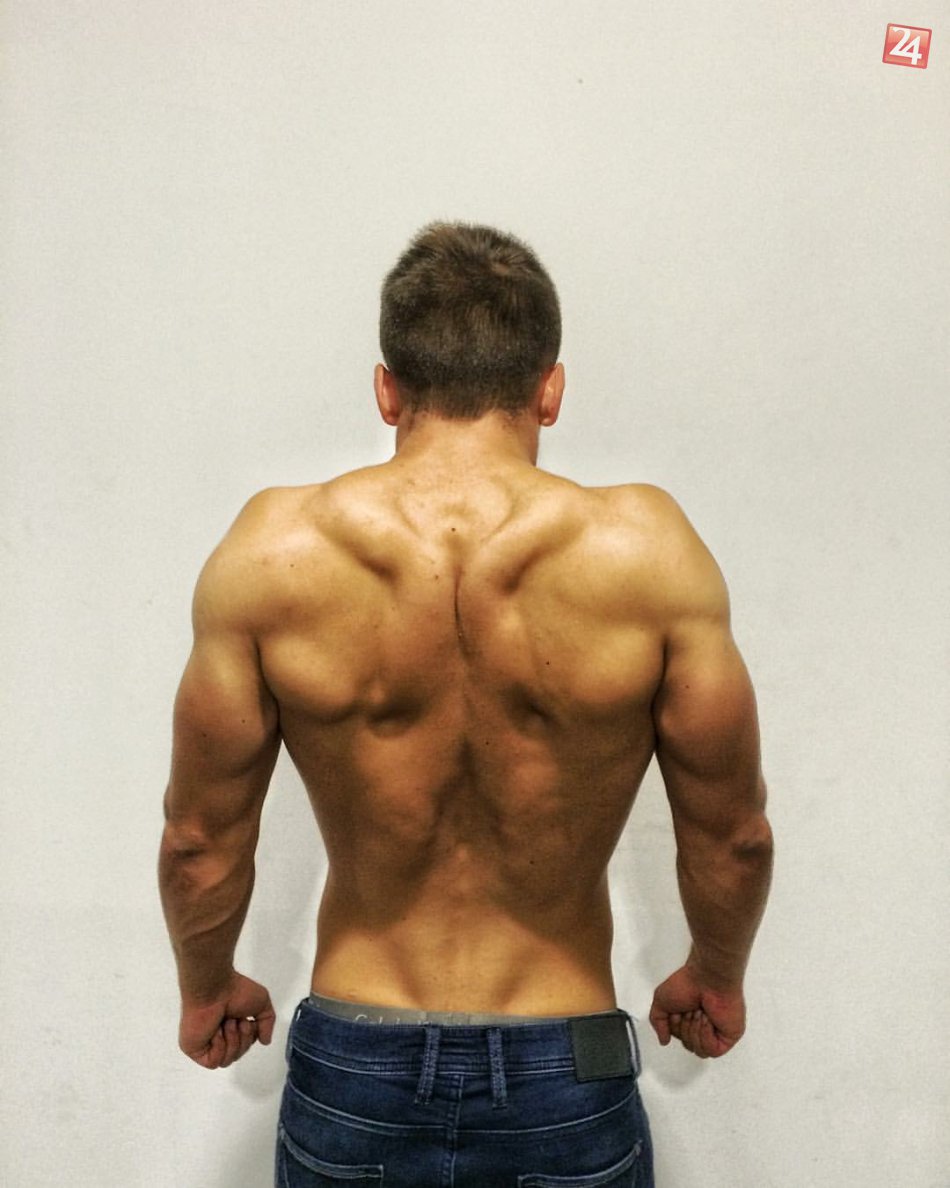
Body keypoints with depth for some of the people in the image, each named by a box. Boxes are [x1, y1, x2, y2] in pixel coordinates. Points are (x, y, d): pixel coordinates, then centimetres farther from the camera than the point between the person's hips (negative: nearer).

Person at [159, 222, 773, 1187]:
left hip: (351, 1079, 1)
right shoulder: (646, 551, -15)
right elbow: (731, 836, -5)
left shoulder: (272, 552, -13)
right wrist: (716, 976, 15)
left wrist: (206, 988, 15)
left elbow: (202, 838, -4)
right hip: (567, 1090, 0)